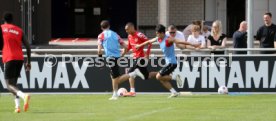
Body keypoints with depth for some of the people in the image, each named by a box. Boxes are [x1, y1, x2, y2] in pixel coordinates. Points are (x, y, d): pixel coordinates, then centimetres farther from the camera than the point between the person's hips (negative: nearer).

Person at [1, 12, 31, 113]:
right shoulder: (19, 30, 14)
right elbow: (27, 46, 9)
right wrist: (28, 62, 15)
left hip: (9, 59, -5)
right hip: (20, 58, 5)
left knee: (9, 85, -7)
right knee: (14, 83, 18)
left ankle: (23, 95, -36)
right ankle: (17, 106, 3)